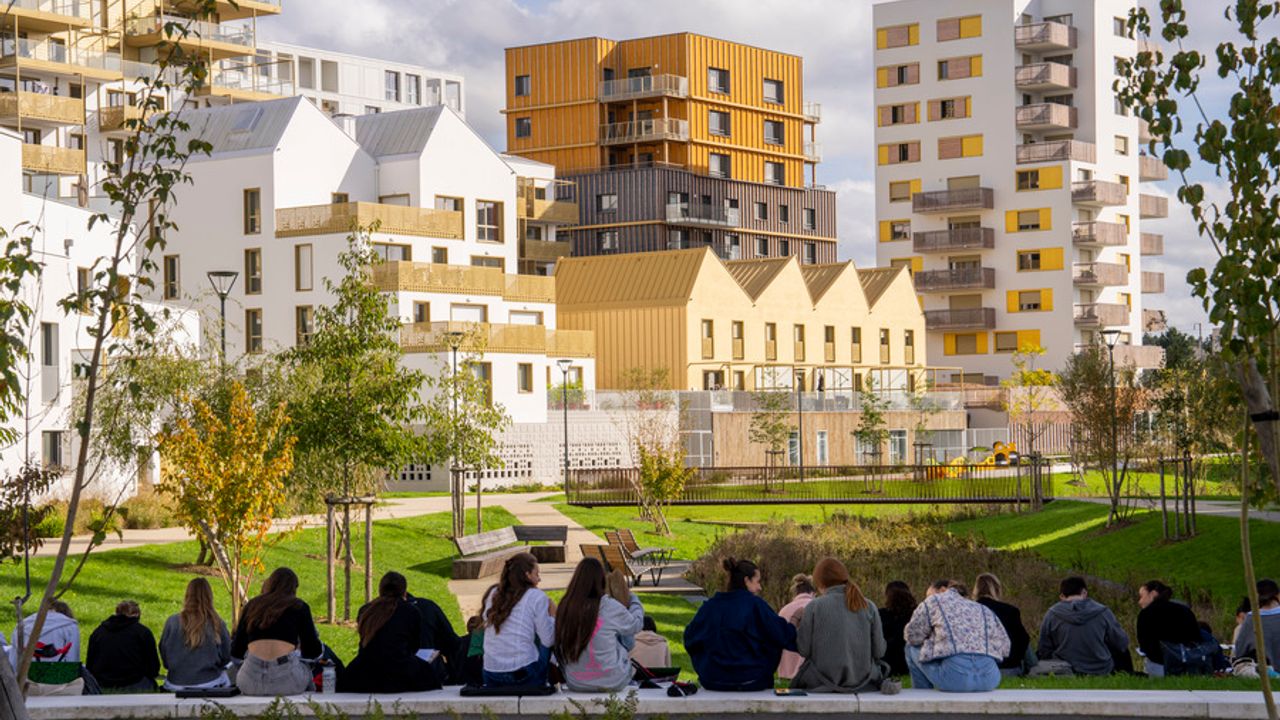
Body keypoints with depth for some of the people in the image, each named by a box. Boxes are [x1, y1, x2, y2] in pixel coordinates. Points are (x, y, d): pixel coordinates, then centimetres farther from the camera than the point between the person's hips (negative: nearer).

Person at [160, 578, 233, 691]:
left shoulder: (172, 622, -10)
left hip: (176, 685, 1)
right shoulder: (217, 624, -10)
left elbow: (164, 656, 1)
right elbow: (225, 659, 0)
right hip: (210, 684, -1)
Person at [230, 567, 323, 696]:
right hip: (287, 680, -2)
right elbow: (313, 652, 9)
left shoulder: (251, 606, 16)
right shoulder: (299, 607, 8)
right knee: (305, 667, 34)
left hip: (251, 682, 2)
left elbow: (236, 653, 19)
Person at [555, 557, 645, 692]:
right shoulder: (610, 608, -19)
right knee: (626, 636, 17)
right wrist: (633, 599, 23)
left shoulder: (565, 607, -8)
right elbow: (636, 625, 2)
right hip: (611, 683, -4)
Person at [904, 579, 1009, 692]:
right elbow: (1004, 646, 19)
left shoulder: (934, 601, 16)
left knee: (912, 647, 23)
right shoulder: (984, 610, 26)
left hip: (954, 677, -4)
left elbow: (913, 636, 15)